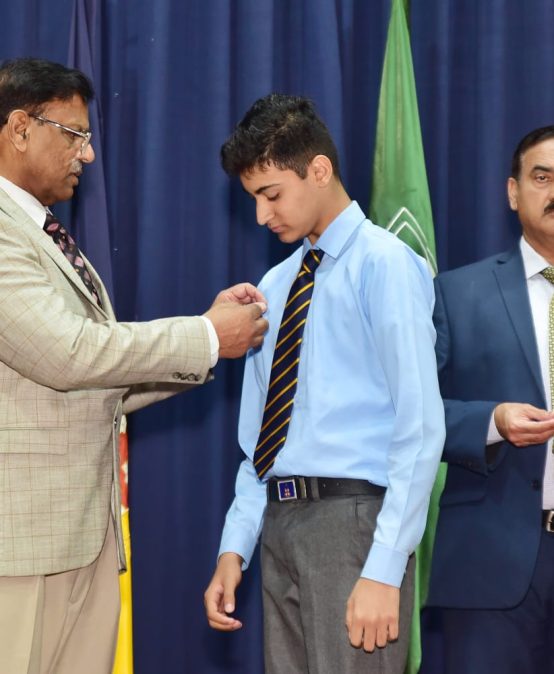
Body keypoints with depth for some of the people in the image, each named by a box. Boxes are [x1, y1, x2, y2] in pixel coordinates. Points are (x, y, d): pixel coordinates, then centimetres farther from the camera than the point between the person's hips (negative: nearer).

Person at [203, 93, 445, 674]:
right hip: (281, 520, 7)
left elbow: (420, 427, -14)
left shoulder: (384, 264, -8)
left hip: (351, 518, -7)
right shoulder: (274, 285, 14)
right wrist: (235, 547, 10)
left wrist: (383, 569, -18)